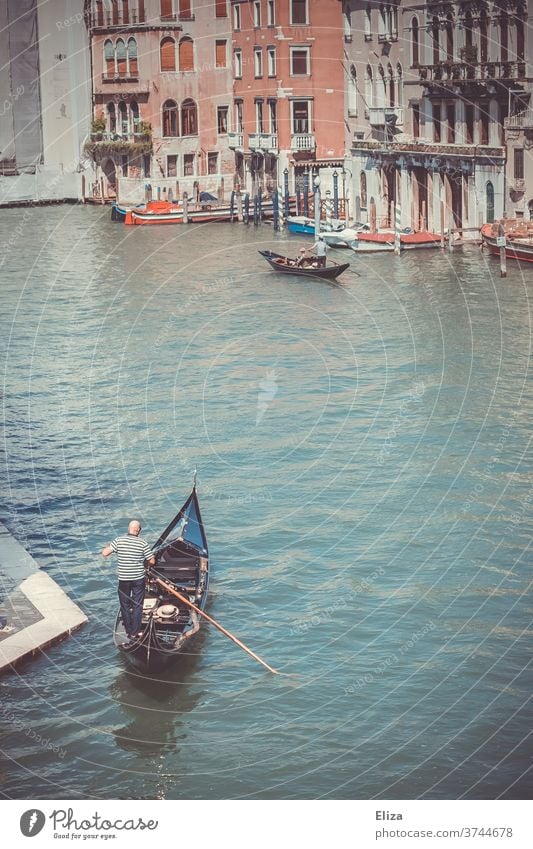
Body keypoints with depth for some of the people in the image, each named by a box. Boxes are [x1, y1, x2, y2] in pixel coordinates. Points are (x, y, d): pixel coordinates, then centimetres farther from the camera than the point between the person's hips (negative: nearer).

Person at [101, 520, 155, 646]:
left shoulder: (119, 541, -8)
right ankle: (135, 632, 12)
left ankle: (129, 631, 20)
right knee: (137, 606, 9)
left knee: (125, 606, 14)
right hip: (139, 579, 0)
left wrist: (109, 547, 8)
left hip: (124, 579, 0)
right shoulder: (143, 543, -9)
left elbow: (105, 553, -13)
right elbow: (152, 561, -7)